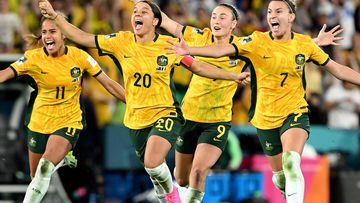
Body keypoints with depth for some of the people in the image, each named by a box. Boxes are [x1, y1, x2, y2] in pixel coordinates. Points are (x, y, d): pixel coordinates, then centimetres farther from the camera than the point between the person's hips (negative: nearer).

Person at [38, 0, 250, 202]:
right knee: (153, 169, 13)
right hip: (136, 119, 4)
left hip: (165, 113, -4)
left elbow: (197, 66, 1)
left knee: (153, 163, -27)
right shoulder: (121, 41, -3)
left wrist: (234, 76, -3)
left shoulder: (170, 45, -9)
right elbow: (83, 38, 0)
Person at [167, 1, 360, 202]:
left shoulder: (304, 43, -4)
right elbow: (223, 49, -22)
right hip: (266, 118, 1)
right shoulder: (257, 41, -9)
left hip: (295, 113, -1)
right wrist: (190, 50, -37)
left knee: (291, 161, -28)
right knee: (279, 174, 11)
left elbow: (337, 69, 6)